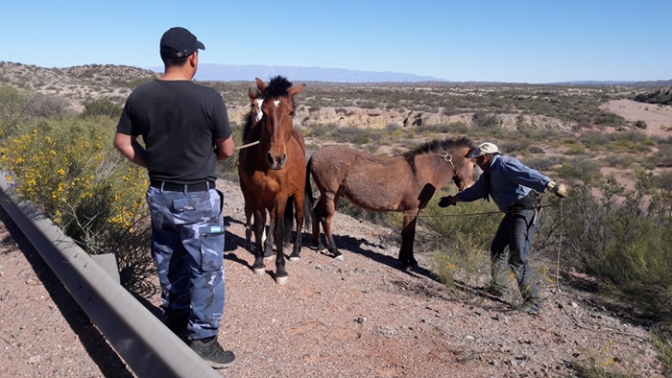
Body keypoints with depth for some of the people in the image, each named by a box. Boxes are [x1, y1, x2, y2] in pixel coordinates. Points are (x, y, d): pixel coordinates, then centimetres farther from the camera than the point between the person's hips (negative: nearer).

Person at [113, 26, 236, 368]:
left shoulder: (140, 96, -3)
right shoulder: (208, 98, -17)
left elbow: (122, 142, 6)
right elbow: (226, 150, -6)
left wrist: (153, 163, 13)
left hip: (159, 194, 6)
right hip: (198, 198, -5)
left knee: (168, 263, 21)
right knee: (206, 268, 7)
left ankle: (175, 323, 38)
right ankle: (203, 340, 16)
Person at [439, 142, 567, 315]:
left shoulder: (505, 164, -14)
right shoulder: (488, 175, 16)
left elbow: (528, 174, -30)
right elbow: (475, 191, 31)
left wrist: (551, 186, -44)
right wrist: (453, 199, 41)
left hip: (526, 211, -11)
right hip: (512, 213, 11)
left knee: (517, 258, -14)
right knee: (498, 249, 20)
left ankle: (533, 301, -6)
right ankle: (497, 287, 36)